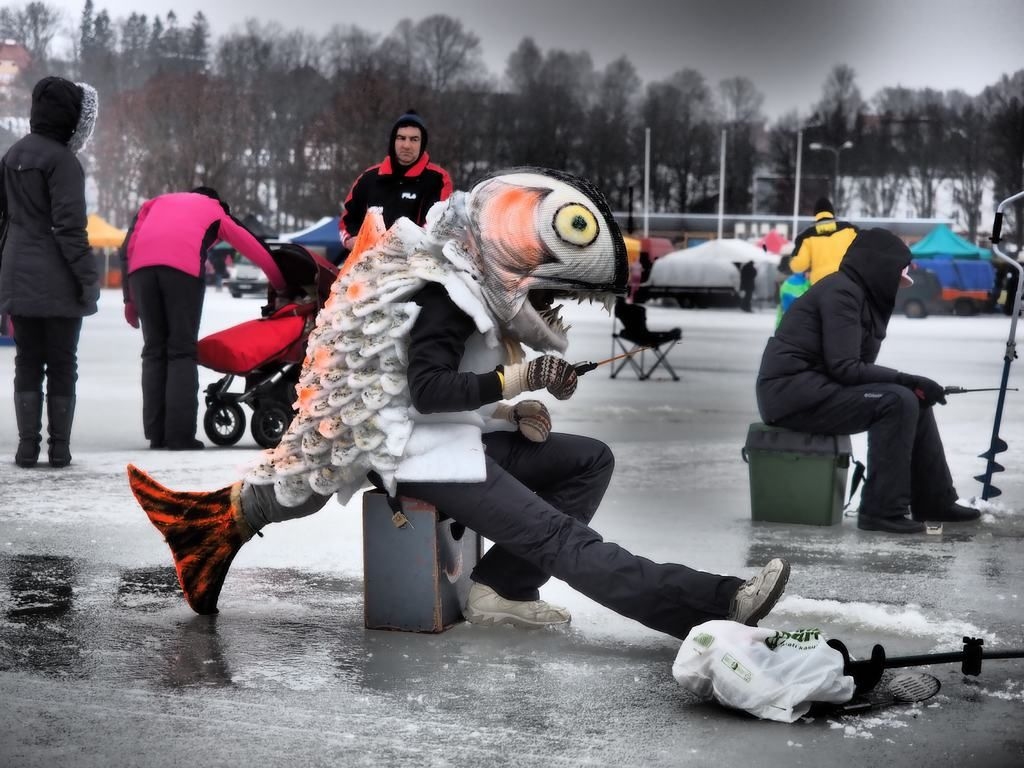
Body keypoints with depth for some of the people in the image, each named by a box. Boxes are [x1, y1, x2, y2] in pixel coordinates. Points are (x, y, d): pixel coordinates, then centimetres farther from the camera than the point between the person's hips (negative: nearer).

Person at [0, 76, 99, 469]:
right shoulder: (62, 161, -13)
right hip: (58, 284, -6)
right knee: (62, 366, 3)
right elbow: (70, 226, -18)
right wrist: (88, 276, -14)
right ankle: (59, 448, 6)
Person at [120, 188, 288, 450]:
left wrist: (129, 298, 22)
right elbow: (258, 251, 33)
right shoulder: (218, 212, 31)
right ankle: (180, 435, -8)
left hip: (141, 264, 3)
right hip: (183, 264, -3)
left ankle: (156, 434, 4)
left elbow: (128, 247, 25)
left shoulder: (158, 201, 37)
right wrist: (282, 287, 47)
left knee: (154, 350, 9)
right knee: (182, 350, 0)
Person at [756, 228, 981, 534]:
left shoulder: (864, 296, 15)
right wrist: (909, 380, -19)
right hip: (792, 391, -10)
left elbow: (856, 366, 9)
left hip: (814, 389, 10)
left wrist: (911, 383, -5)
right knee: (898, 402, -22)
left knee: (914, 400, 7)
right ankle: (883, 510, -18)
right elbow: (845, 369, -22)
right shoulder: (841, 292, -15)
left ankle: (933, 501, 13)